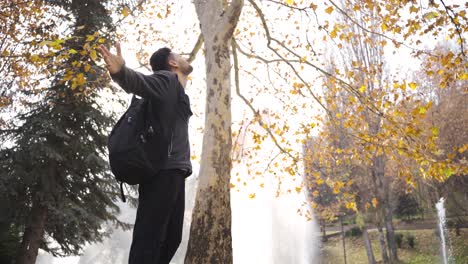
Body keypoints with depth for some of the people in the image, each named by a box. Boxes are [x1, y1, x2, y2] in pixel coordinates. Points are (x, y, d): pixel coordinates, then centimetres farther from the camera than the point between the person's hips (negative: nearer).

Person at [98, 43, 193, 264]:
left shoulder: (178, 93, 27)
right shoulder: (166, 80, 0)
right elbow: (138, 81, -21)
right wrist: (120, 72, -41)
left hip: (172, 172, 10)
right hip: (162, 171, -10)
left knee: (171, 237, 9)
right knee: (149, 237, -14)